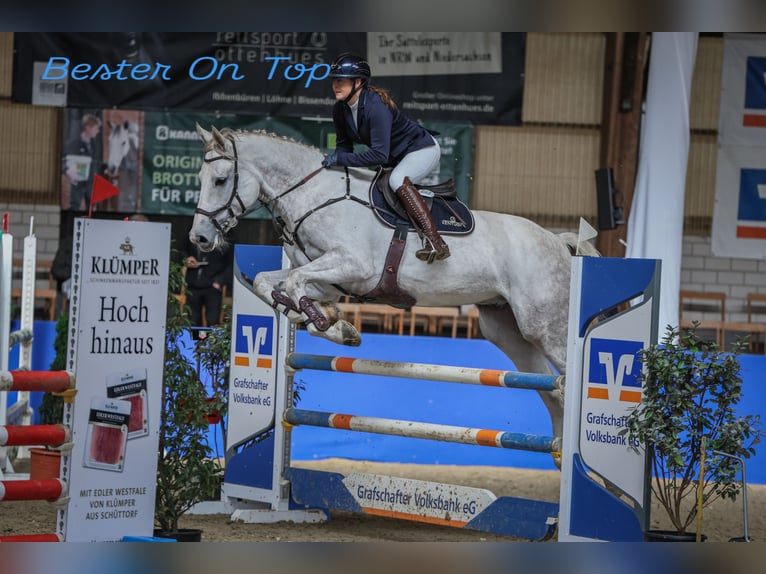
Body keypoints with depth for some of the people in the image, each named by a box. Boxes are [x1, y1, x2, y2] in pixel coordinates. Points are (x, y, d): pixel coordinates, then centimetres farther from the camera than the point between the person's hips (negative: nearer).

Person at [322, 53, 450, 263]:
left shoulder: (375, 106, -33)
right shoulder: (340, 110, -8)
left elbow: (380, 155, -37)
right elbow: (344, 143, 5)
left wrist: (342, 159, -34)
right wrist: (334, 159, -16)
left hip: (422, 149, -10)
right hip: (396, 157, 10)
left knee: (397, 180, -36)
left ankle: (434, 242, -44)